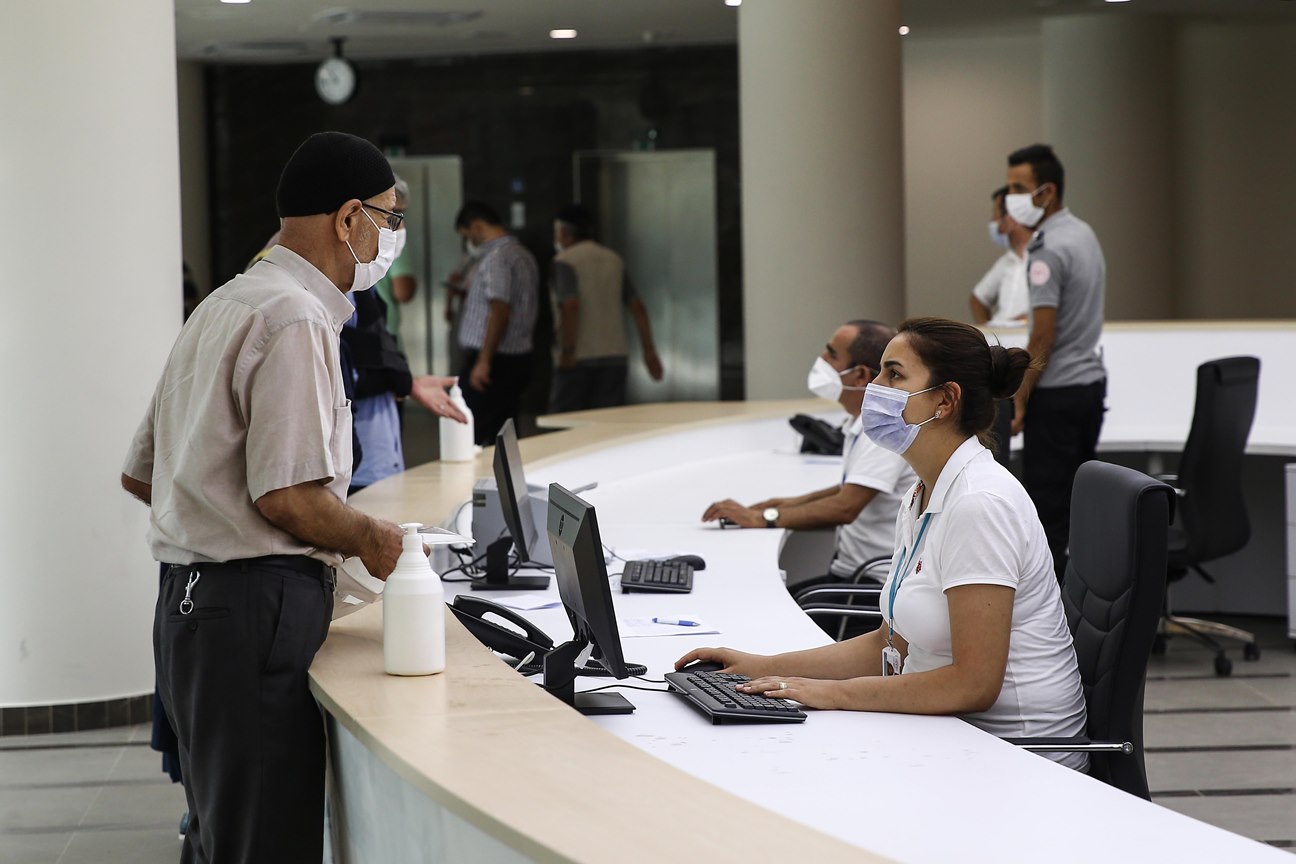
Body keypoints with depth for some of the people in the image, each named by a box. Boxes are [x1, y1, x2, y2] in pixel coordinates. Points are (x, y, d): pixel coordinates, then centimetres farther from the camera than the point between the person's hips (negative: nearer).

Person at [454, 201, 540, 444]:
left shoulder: (496, 258, -14)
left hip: (493, 360, -10)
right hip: (518, 358, 10)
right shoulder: (523, 255, 16)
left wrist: (483, 362, -22)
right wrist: (470, 292, 28)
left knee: (475, 437, -9)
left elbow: (499, 312, -22)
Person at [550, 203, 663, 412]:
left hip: (578, 356, -5)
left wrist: (567, 352, -17)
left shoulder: (564, 262, -6)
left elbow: (570, 307, -20)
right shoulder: (614, 259, 13)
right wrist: (649, 350, 13)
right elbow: (637, 307, 11)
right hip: (614, 355, 5)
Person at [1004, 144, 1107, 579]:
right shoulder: (1084, 234, 13)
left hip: (1057, 394, -10)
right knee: (1080, 500, 14)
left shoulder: (1049, 250, -18)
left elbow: (1043, 337, -21)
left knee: (1048, 507, -6)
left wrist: (1018, 400, -15)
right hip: (1091, 380, 10)